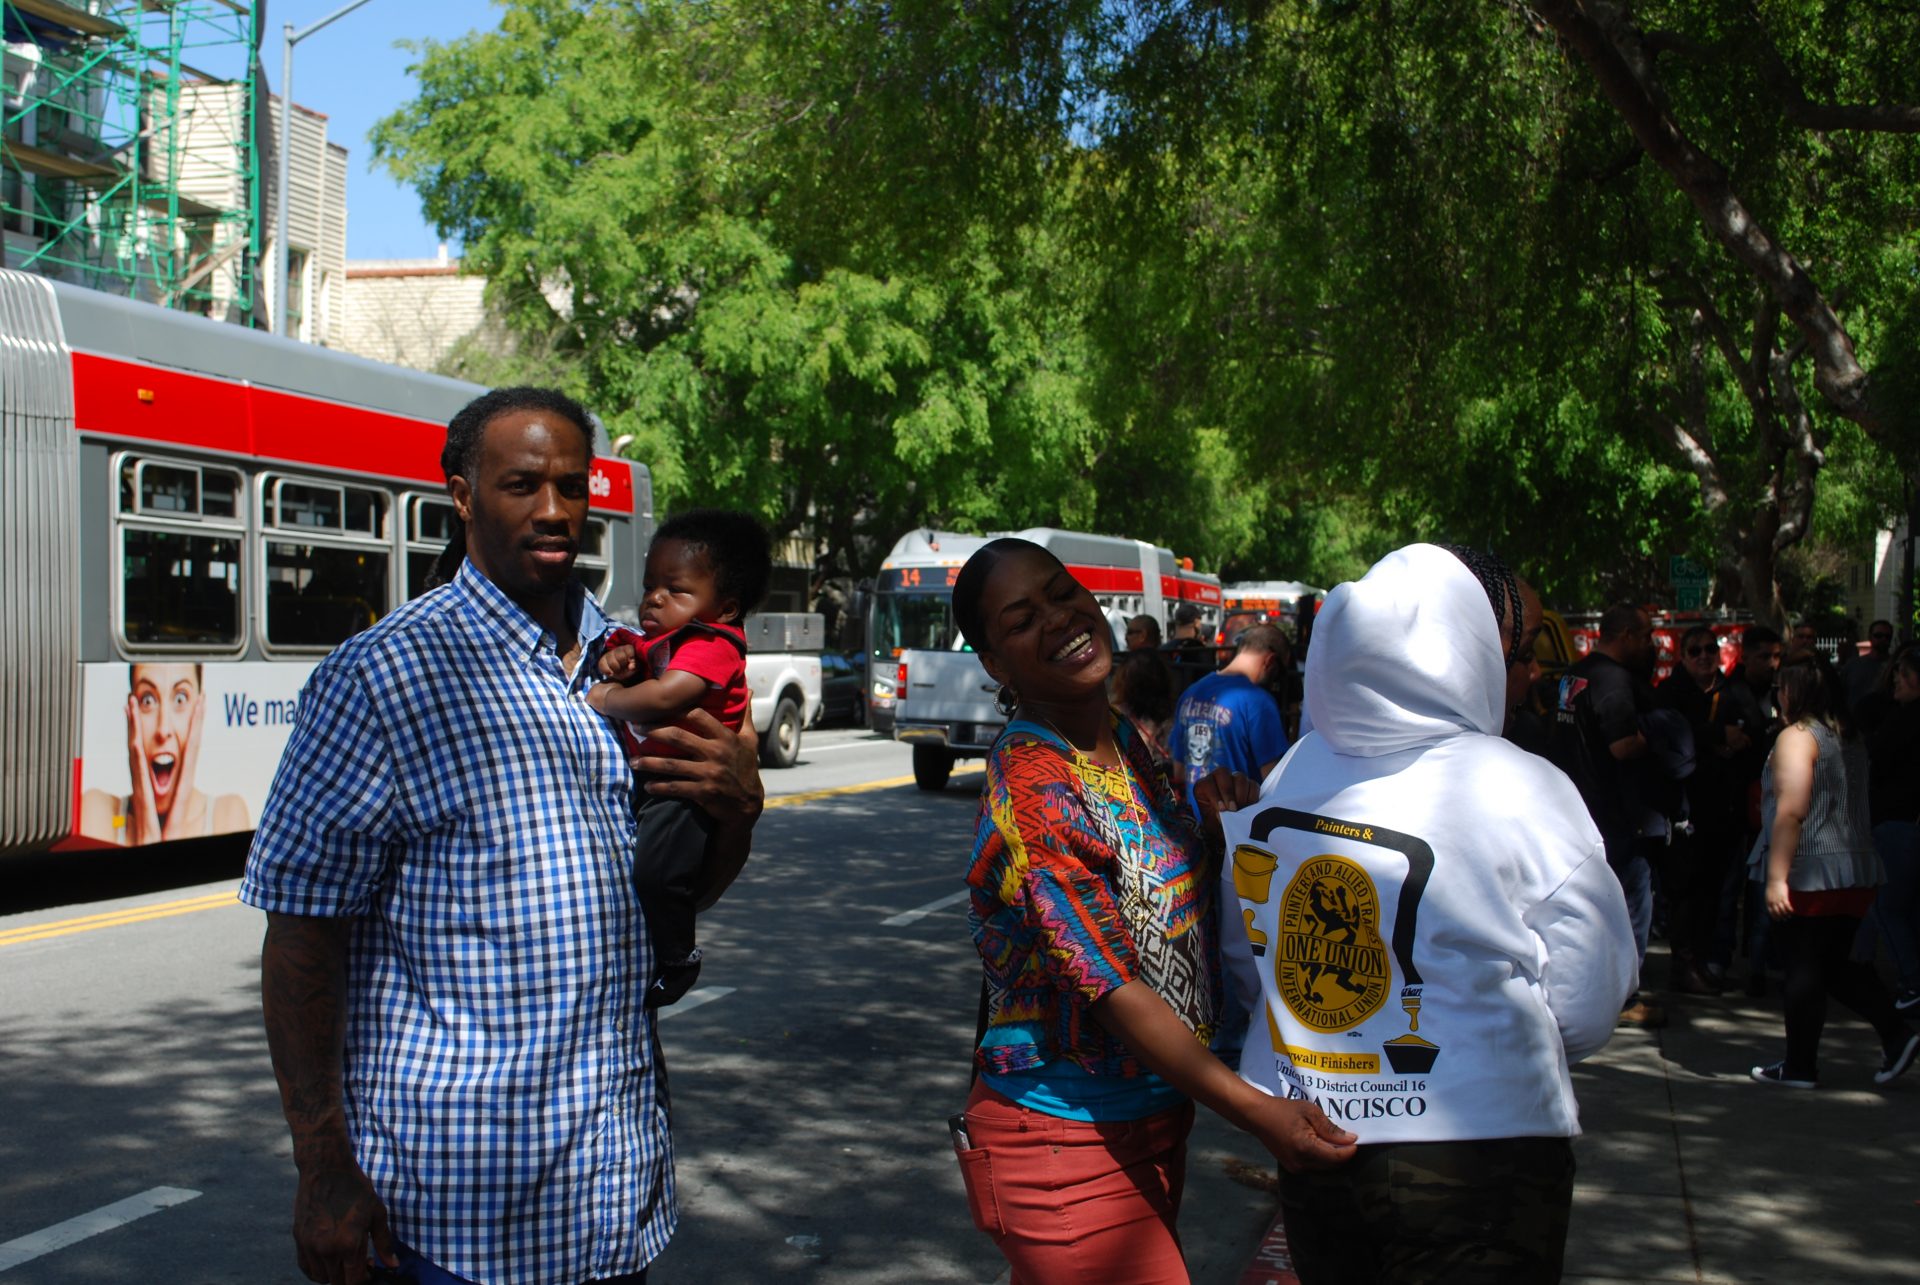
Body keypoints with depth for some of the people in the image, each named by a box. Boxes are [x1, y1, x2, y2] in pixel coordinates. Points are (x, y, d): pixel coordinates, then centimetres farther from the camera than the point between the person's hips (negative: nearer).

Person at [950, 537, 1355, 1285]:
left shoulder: (1124, 745, 5)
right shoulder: (1032, 792, -22)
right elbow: (1113, 990, -24)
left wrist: (1218, 828, -3)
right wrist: (1254, 1110, -23)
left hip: (1155, 1118, 8)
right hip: (1069, 1142, -8)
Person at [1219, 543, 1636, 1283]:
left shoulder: (1284, 779, -1)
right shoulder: (1521, 793, -16)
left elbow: (1243, 948, 8)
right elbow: (1586, 1012, -11)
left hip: (1306, 1151, 5)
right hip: (1477, 1161, -5)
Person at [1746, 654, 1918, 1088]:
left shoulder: (1797, 737, -12)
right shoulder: (1851, 738, 13)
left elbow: (1791, 812, -21)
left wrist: (1776, 878, -22)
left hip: (1810, 875, -8)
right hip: (1858, 873, 8)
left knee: (1804, 968, 1)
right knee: (1837, 963, 17)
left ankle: (1800, 1066, 8)